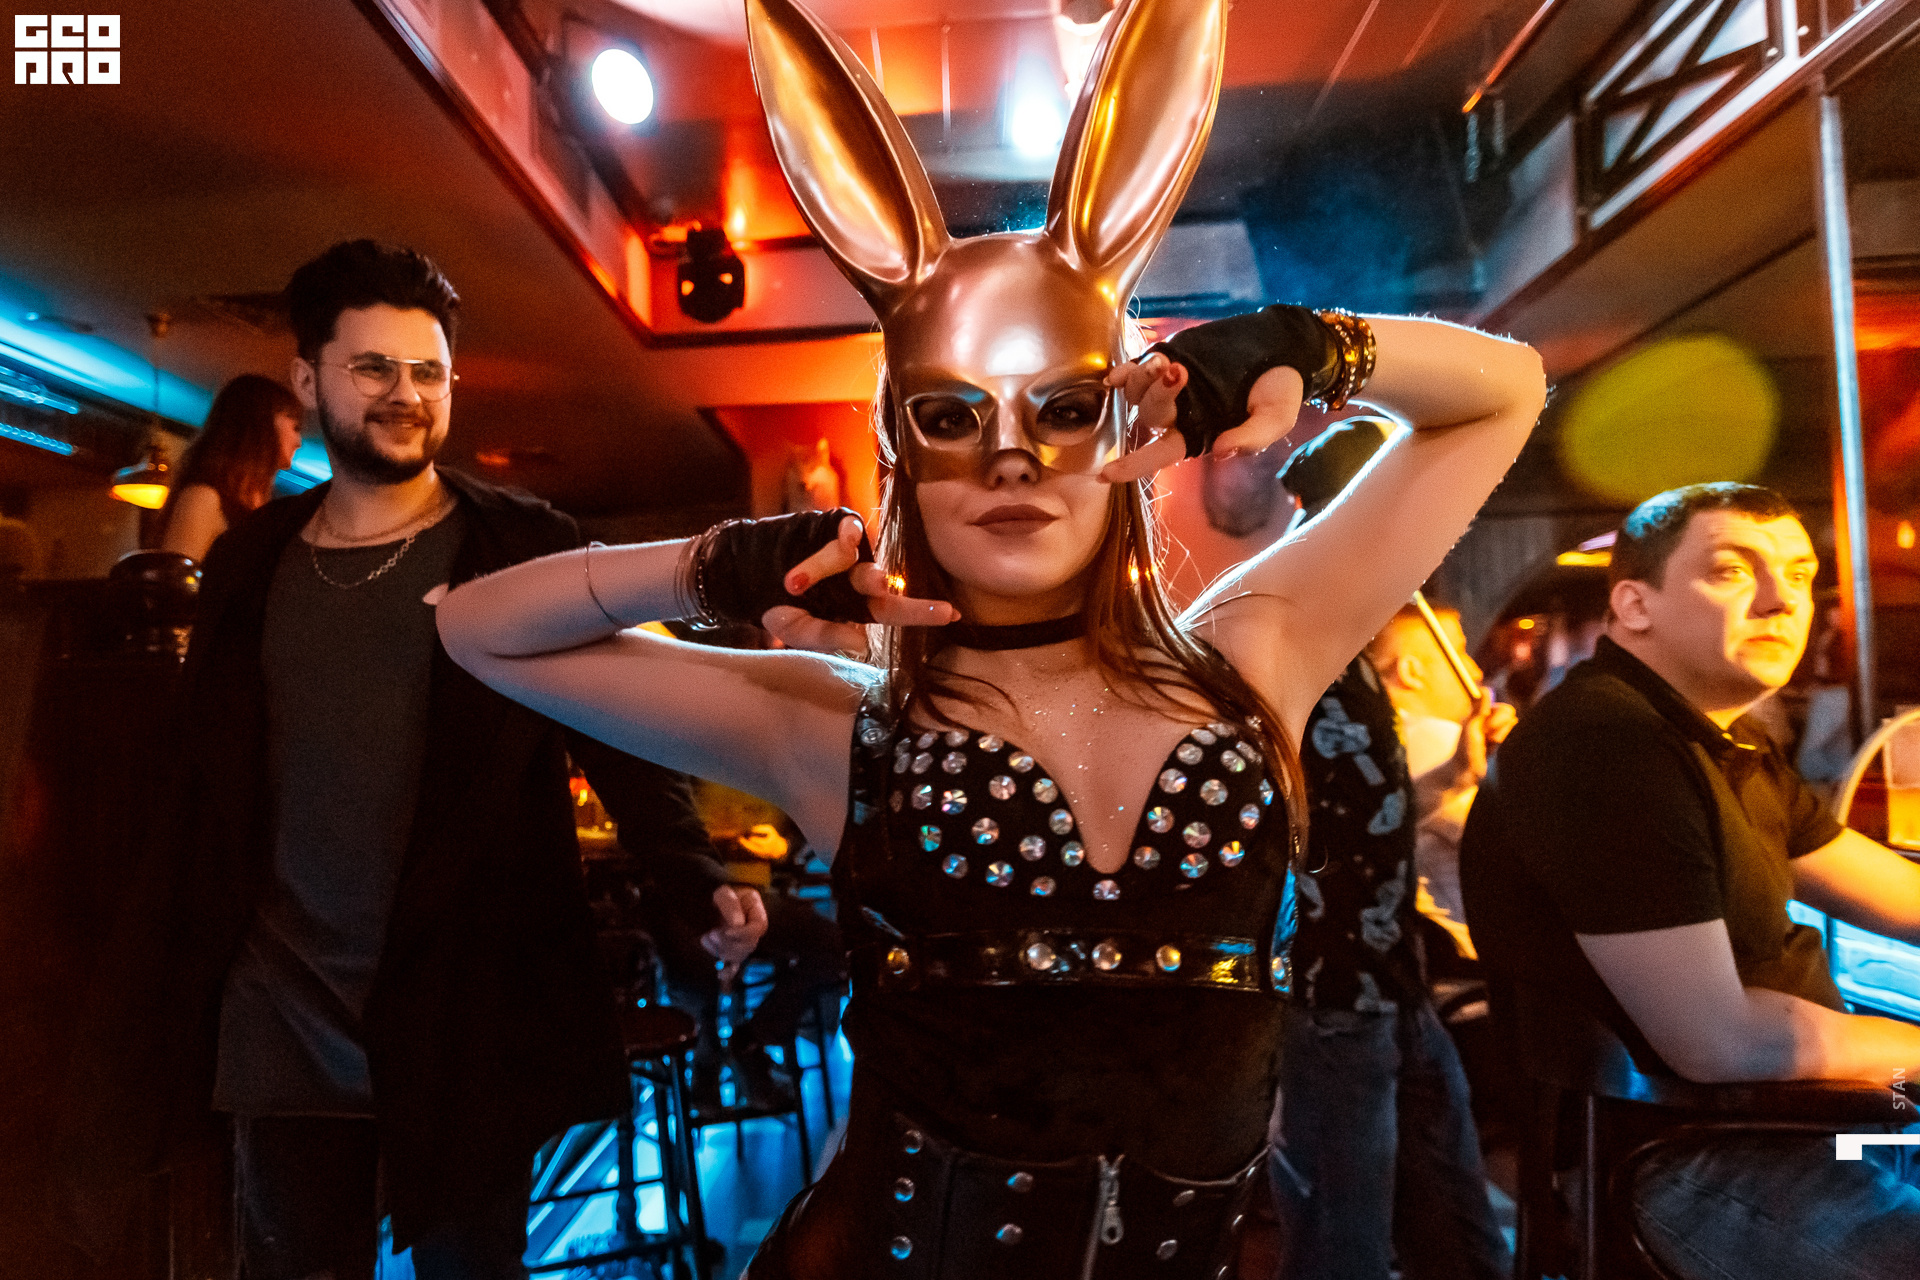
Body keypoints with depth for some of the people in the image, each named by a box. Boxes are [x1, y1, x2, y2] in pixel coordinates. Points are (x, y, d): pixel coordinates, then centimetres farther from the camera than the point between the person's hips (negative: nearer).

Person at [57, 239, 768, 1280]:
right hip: (281, 1027, 3)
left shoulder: (526, 551, -3)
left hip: (472, 1026, -3)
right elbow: (202, 800, 11)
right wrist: (152, 997, 7)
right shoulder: (252, 563, 7)